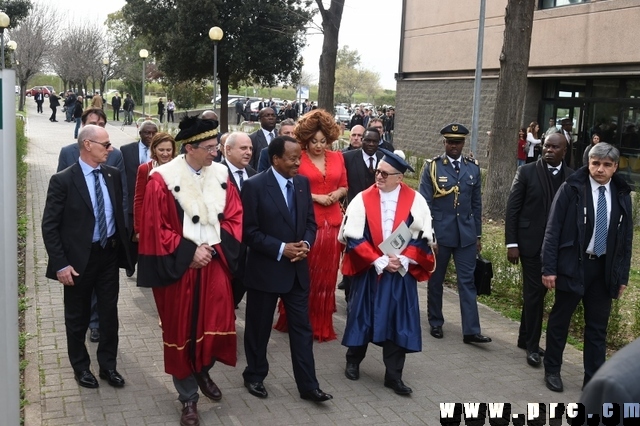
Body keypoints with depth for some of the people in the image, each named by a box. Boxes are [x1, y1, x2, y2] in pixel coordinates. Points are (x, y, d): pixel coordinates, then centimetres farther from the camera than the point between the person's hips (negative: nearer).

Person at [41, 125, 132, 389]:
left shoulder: (113, 175, 1)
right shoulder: (63, 180, -13)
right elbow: (49, 226, -12)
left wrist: (123, 247, 3)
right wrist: (61, 264, -16)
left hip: (110, 254, 4)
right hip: (79, 258, -4)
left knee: (110, 314, 13)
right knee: (78, 318, 13)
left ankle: (108, 365, 30)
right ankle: (81, 368, 33)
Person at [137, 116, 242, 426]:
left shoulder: (221, 176, 1)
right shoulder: (163, 180, -12)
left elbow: (234, 217, 4)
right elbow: (155, 228, -12)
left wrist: (214, 247, -10)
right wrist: (189, 252, -16)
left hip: (215, 264, 4)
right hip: (179, 267, -3)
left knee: (217, 323, 8)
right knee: (182, 329, 7)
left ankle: (203, 371, 39)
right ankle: (188, 397, 22)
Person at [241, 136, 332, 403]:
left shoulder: (303, 183, 3)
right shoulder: (254, 186, -14)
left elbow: (310, 221, 9)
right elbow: (249, 231, -15)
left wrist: (306, 244, -10)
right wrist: (280, 248, -19)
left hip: (297, 268, 5)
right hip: (265, 269, -4)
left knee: (302, 328, 8)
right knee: (259, 328, 12)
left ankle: (308, 385, 16)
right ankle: (255, 376, 32)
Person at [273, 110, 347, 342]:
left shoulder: (337, 158, 10)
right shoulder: (298, 159, -5)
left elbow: (344, 185, 17)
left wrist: (337, 194, -4)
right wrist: (315, 197, -14)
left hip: (332, 221, 5)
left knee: (327, 274, 10)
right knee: (304, 274, 0)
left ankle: (322, 324, 23)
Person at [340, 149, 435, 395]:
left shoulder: (415, 201, -4)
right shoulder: (363, 199, -6)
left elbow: (423, 237, -2)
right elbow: (353, 237, -9)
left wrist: (403, 259, -15)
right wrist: (379, 261, -16)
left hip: (401, 273, 0)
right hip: (368, 271, 0)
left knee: (398, 321, 3)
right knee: (362, 316, 11)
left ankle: (393, 376, 13)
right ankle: (353, 361, 32)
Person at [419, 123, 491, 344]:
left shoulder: (473, 168, 5)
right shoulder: (432, 167, -4)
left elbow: (476, 204, 10)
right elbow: (425, 204, -6)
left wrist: (478, 235, 10)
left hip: (466, 234, 2)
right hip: (439, 233, -2)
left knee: (467, 282, 0)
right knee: (436, 280, 11)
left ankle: (471, 330, 2)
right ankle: (436, 323, 27)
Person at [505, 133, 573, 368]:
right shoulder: (526, 172, -4)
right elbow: (512, 209, -4)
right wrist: (511, 243, -9)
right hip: (531, 243, -3)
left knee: (537, 293, 14)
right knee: (534, 293, 0)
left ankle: (525, 338, 28)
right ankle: (532, 345, 11)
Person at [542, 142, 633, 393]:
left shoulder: (622, 195, 4)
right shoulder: (571, 189, -8)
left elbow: (626, 238, 9)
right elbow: (553, 230, -8)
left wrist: (623, 275, 6)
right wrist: (549, 268, -12)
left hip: (605, 269, 3)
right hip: (573, 265, -3)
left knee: (598, 327, 9)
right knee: (560, 320, 10)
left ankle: (594, 380, 19)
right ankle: (552, 370, 26)